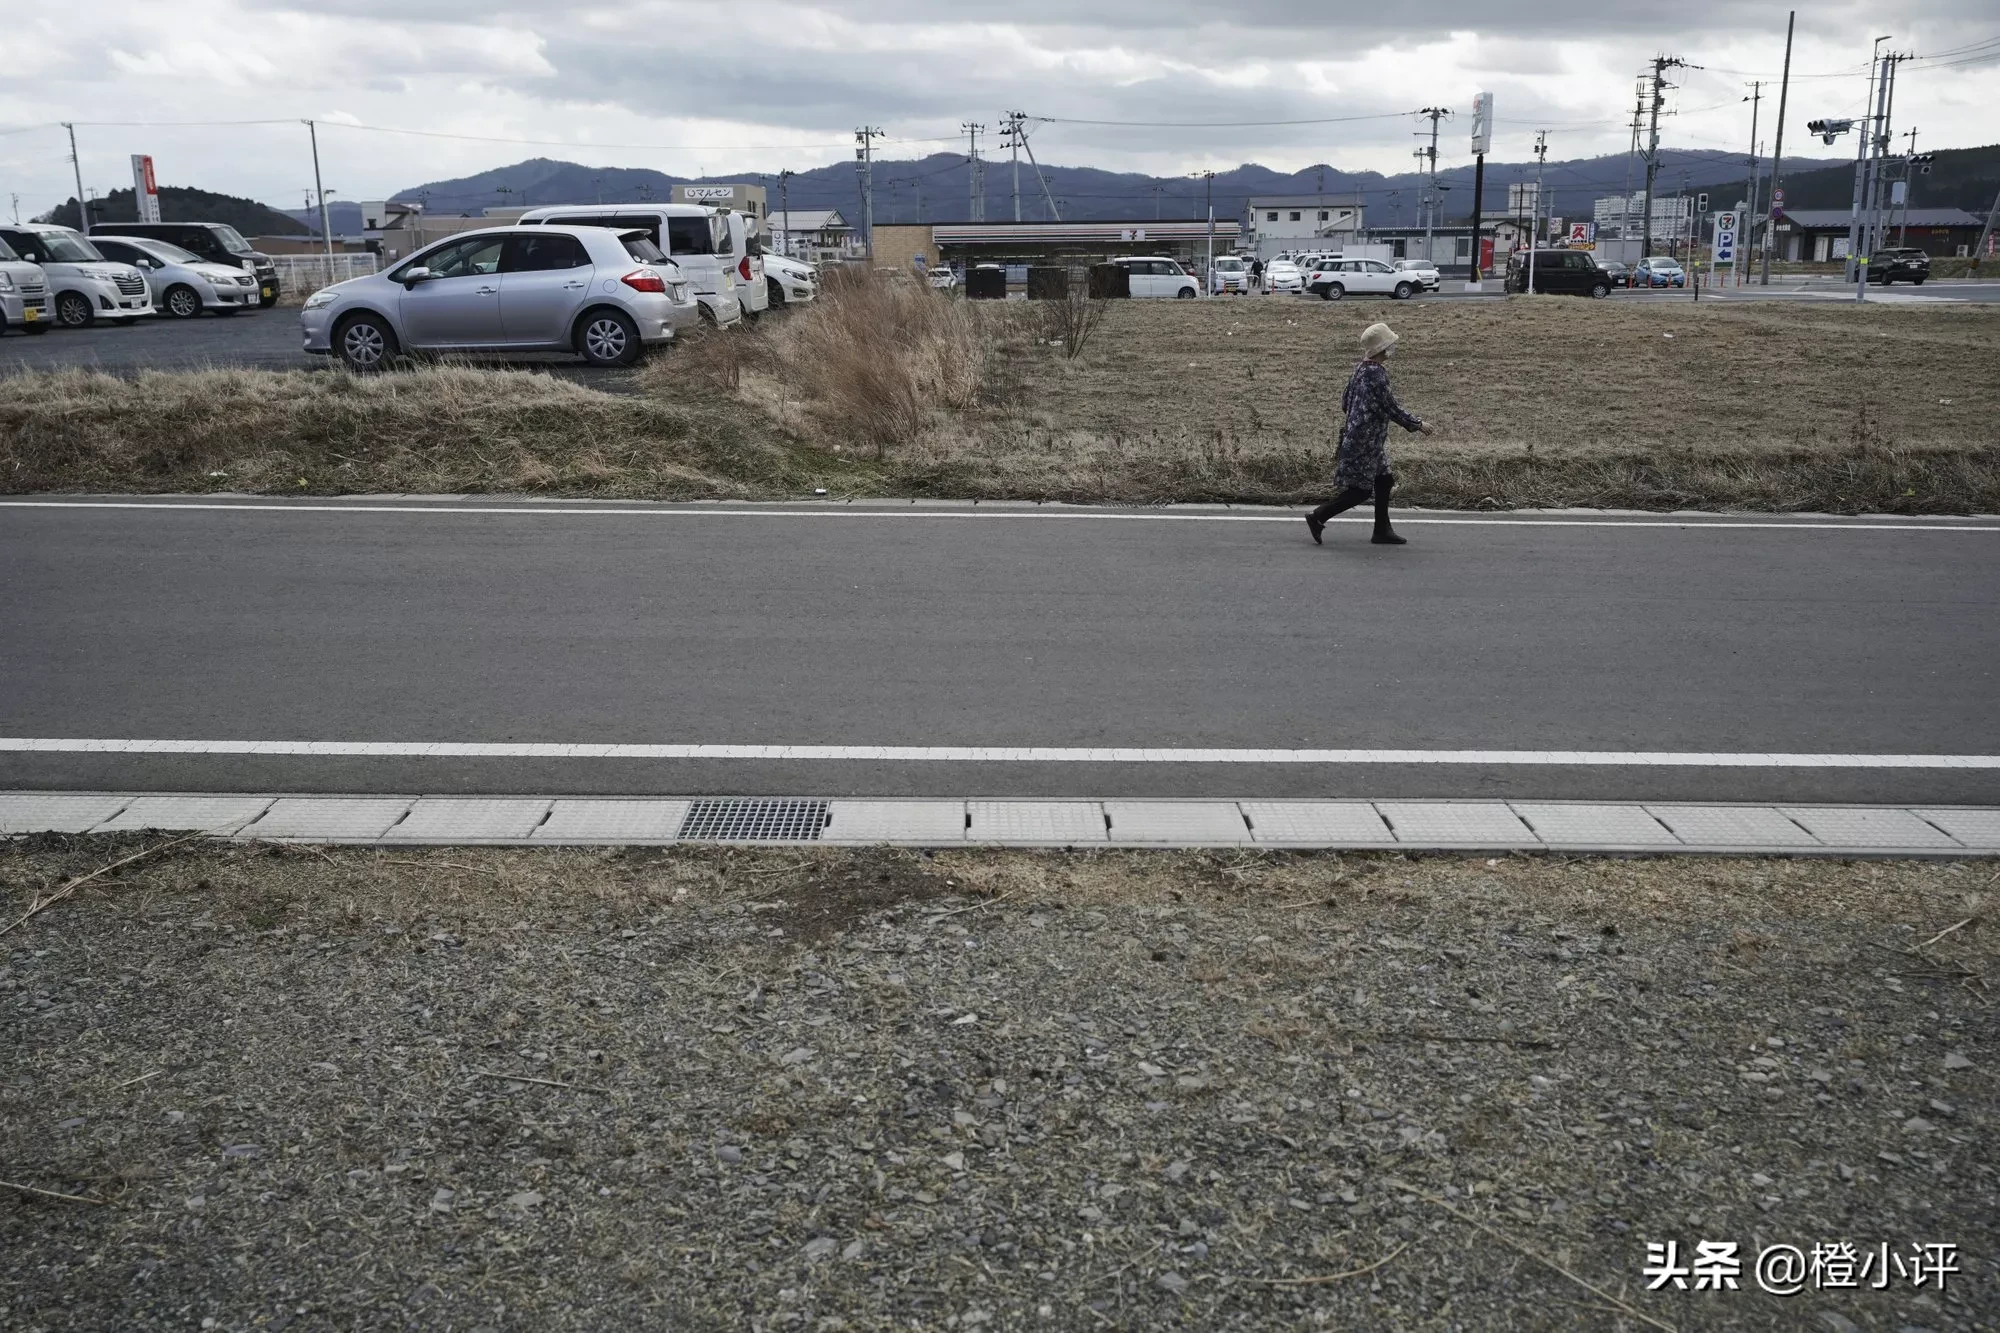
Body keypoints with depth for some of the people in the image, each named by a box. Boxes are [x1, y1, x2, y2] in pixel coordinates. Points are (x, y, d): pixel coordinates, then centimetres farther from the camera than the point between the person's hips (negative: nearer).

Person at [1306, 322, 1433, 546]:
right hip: (1364, 441, -10)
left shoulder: (1361, 368, 7)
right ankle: (1318, 517, 2)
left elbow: (1345, 401, 14)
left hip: (1356, 437, 10)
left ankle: (1382, 531, 20)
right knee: (1360, 490, -3)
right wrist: (1417, 425, -7)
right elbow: (1392, 408, -18)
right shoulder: (1376, 374, -21)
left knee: (1384, 481, 15)